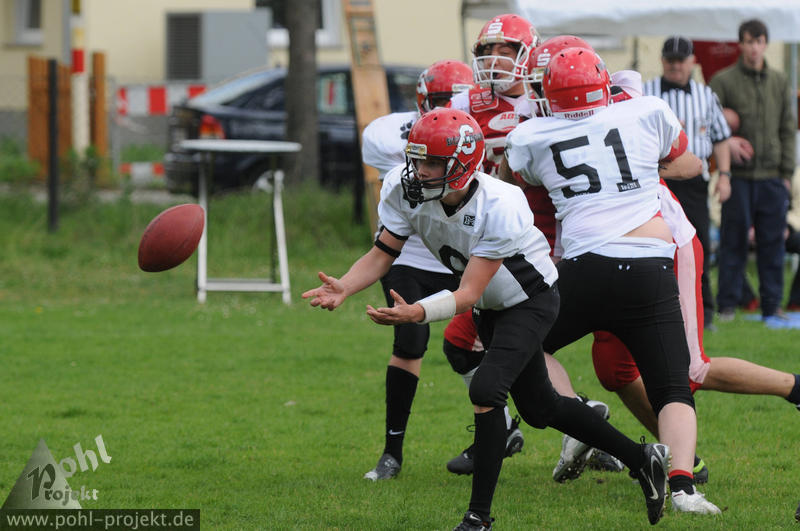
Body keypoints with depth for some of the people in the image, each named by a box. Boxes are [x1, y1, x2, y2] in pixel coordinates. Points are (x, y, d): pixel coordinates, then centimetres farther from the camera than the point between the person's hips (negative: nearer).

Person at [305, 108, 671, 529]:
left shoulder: (498, 208, -37)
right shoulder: (406, 191, -21)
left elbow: (468, 293, -37)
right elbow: (382, 254, -17)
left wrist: (416, 313, -54)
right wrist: (344, 287, -37)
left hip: (531, 300, -7)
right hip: (492, 306, 7)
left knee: (486, 390, -25)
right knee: (538, 408, 16)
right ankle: (641, 459, 33)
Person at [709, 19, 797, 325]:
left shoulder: (779, 82, 12)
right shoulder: (723, 81, 1)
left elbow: (787, 130, 14)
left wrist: (787, 173, 8)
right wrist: (726, 144, -18)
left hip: (772, 176, 3)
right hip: (738, 176, -3)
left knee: (772, 243, 3)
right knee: (733, 242, -2)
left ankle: (772, 305, 10)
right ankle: (727, 305, 5)